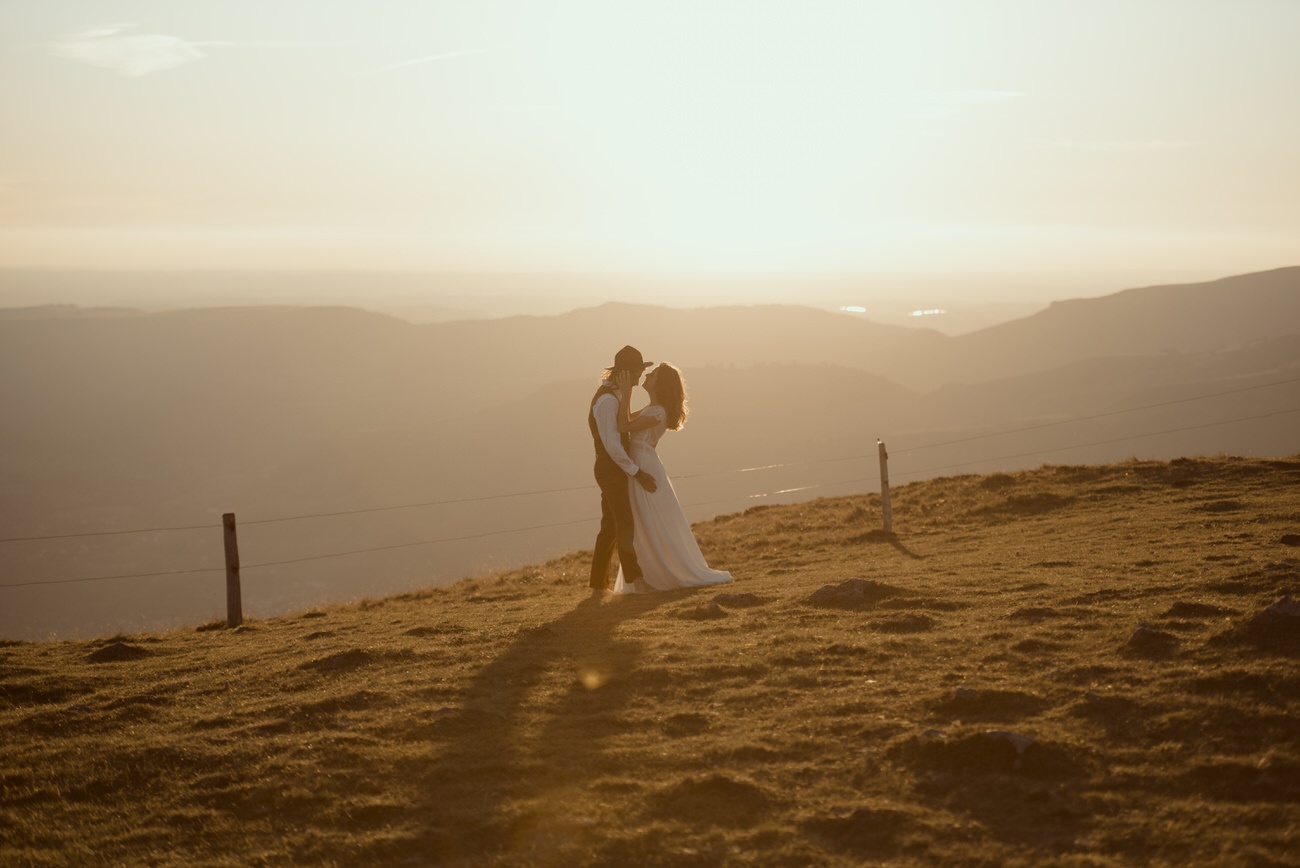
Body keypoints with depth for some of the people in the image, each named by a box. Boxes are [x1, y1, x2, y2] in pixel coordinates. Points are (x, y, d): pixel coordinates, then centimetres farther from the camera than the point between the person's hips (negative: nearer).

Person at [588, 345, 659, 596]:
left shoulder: (615, 396, 13)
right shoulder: (607, 400, -19)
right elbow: (611, 444, -24)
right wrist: (637, 473, -22)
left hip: (615, 470, 10)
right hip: (612, 469, -10)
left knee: (611, 527, 11)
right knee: (625, 526, -8)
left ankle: (598, 586, 15)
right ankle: (636, 582, -6)